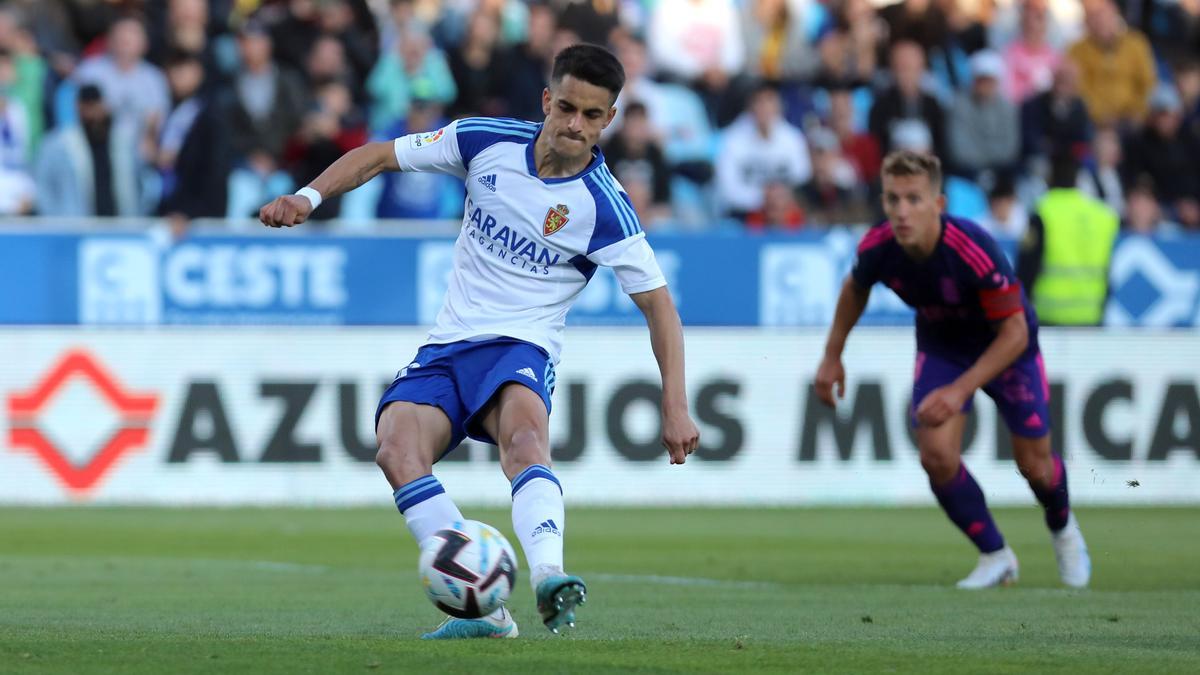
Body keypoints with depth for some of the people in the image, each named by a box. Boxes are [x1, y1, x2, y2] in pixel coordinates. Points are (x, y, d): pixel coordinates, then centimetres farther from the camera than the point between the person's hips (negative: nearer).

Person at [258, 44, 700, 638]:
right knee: (397, 447, -27)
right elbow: (377, 156, 9)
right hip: (448, 346, 4)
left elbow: (657, 303, -4)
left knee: (524, 433, -39)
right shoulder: (487, 142, 0)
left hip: (520, 347, -4)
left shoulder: (604, 207, -9)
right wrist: (308, 197, -7)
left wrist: (675, 407, -11)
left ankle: (548, 577, -61)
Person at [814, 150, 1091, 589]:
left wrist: (961, 390, -37)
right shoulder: (876, 249, -26)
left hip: (1006, 348, -3)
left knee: (1034, 465, 5)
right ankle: (995, 557, 6)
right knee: (936, 454, -16)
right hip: (941, 346, 3)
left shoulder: (975, 250, -39)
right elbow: (855, 288, 1)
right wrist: (833, 355, 3)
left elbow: (1015, 331, -31)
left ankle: (1063, 528, 42)